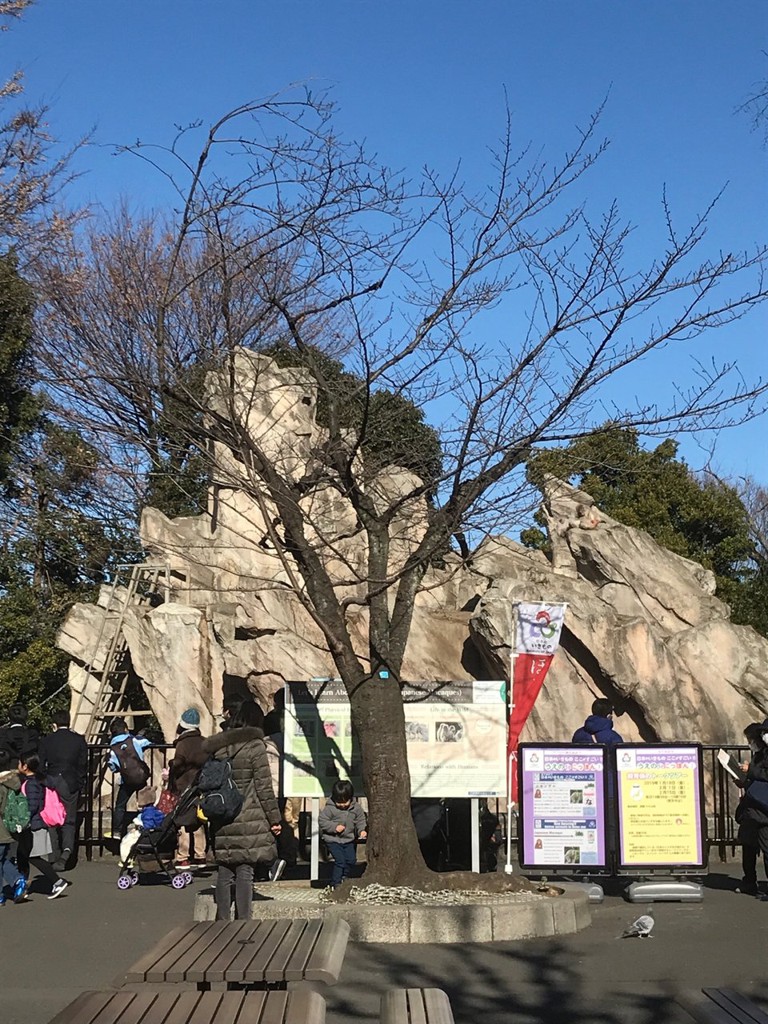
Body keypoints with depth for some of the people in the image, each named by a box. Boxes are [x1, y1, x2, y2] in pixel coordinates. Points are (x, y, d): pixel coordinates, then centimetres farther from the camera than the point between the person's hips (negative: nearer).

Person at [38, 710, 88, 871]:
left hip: (51, 783, 0)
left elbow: (40, 765, 2)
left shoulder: (46, 741, 0)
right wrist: (81, 784, 10)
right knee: (69, 821, 7)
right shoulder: (79, 740, -1)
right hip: (71, 784, 0)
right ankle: (67, 849, -19)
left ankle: (57, 857, 12)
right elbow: (83, 764, 0)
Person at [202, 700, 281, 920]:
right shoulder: (255, 746, -8)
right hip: (249, 822, -5)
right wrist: (274, 818, -1)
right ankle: (243, 921, -1)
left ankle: (222, 921, 15)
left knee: (224, 873, 11)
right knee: (245, 873, -1)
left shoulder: (216, 747, 9)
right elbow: (264, 787, -7)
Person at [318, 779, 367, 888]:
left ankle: (344, 878, 27)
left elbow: (360, 820, 7)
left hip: (348, 839, 5)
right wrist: (334, 827, -23)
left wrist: (362, 830, -11)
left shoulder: (356, 808, -4)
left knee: (351, 859, 2)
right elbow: (322, 821, -13)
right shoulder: (329, 808, -15)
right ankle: (336, 883, -3)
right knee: (340, 860, -14)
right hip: (333, 839, -5)